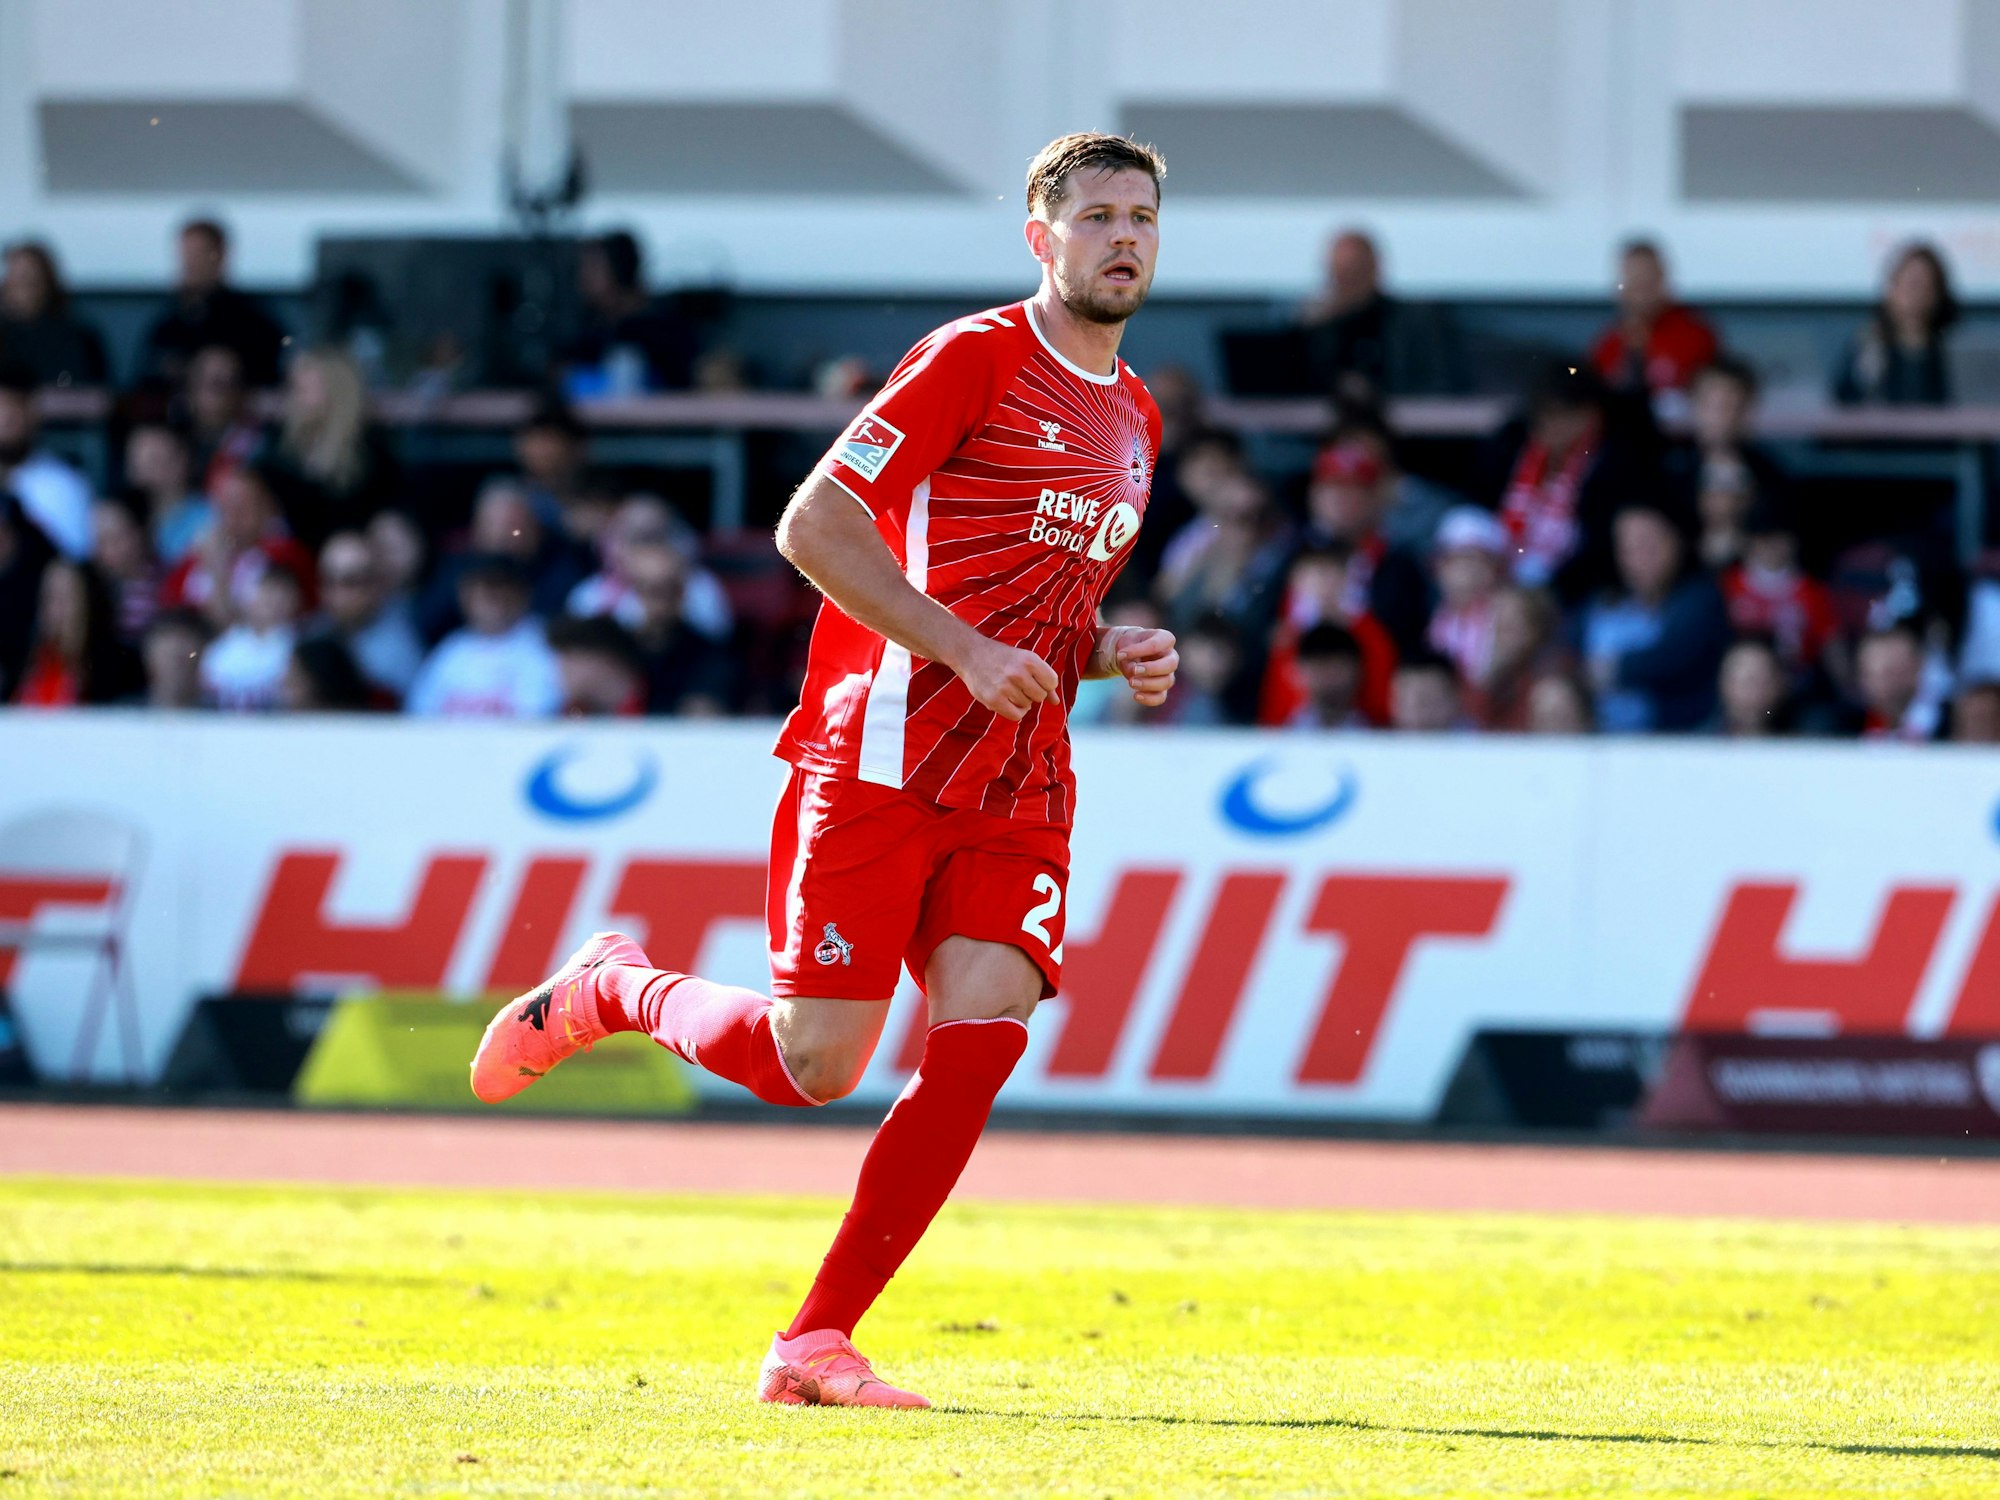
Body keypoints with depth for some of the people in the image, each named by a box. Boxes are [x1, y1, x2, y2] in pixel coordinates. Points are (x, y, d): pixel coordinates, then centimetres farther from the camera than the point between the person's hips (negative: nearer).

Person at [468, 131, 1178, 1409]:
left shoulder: (1135, 418, 17)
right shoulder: (974, 358, -7)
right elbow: (813, 525, -13)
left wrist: (1114, 654, 9)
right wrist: (965, 651, -18)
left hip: (1020, 789, 6)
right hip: (881, 761, -6)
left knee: (982, 1039, -11)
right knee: (815, 1062, -8)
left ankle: (818, 1344, -5)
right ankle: (608, 990, 22)